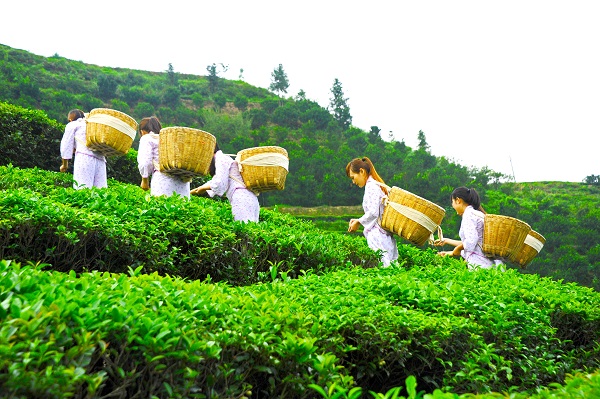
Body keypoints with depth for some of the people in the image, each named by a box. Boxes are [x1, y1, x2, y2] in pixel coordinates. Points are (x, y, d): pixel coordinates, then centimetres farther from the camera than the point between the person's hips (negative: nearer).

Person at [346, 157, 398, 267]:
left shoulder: (371, 186, -8)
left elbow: (373, 213, -17)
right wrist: (359, 221, 14)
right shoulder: (378, 185, 21)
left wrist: (358, 222, -3)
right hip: (386, 236, 9)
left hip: (378, 236, -9)